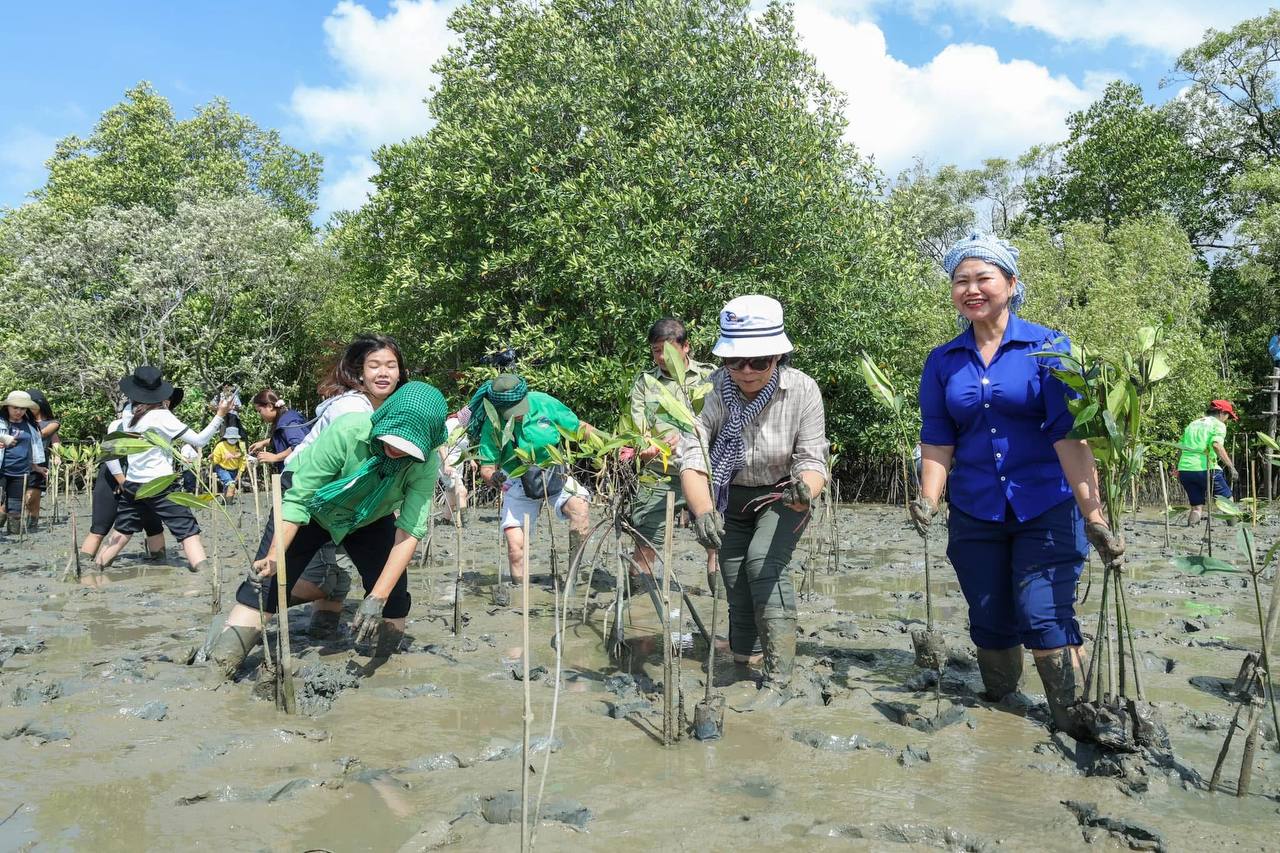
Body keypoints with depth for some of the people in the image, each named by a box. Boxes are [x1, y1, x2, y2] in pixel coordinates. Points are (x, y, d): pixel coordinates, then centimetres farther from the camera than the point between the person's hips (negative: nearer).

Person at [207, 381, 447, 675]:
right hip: (314, 510, -2)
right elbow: (297, 498, -30)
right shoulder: (347, 431, -37)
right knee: (266, 582, -12)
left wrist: (377, 598, -38)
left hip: (370, 520, 2)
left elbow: (409, 532, -31)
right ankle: (216, 669, 0)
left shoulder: (426, 464, -30)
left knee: (393, 595, -8)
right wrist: (274, 556, -40)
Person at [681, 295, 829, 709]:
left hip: (781, 495, -2)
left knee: (764, 564, -23)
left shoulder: (802, 389, -26)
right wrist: (702, 510, -50)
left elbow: (812, 461, -22)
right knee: (735, 577, 6)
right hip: (730, 496, 2)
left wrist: (804, 489, -46)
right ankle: (739, 661, 33)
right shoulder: (711, 390, -25)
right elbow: (692, 456, -32)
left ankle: (779, 680, -15)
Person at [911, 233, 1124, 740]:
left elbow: (1069, 436, -12)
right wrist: (928, 500, -12)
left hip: (1047, 510, -3)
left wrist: (1093, 515, -18)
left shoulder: (1048, 347, -5)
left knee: (1044, 620, -13)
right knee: (990, 626, 10)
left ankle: (1077, 730, 4)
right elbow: (937, 442, 4)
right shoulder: (942, 362, 4)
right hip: (975, 515, 3)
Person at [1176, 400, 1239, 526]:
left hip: (1184, 469, 6)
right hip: (1205, 469, -6)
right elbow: (1216, 445, -16)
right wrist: (1231, 466, -17)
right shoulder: (1218, 425, 4)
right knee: (1227, 500, 12)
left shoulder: (1192, 424, 23)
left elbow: (1180, 449, 19)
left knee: (1196, 507, 12)